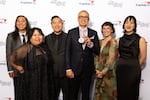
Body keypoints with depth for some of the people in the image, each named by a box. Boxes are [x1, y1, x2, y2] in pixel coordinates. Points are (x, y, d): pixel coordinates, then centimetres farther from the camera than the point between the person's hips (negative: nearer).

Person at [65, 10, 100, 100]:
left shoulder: (93, 33, 4)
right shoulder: (71, 32, 1)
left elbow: (98, 51, 1)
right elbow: (67, 52, -2)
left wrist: (90, 44, -18)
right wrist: (68, 69, -8)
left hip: (87, 69, 1)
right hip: (74, 69, -1)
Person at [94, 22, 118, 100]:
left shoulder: (113, 42, -10)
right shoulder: (100, 42, 9)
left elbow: (112, 59, -14)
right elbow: (97, 57, 8)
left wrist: (103, 72, -11)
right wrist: (97, 70, -4)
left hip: (109, 73, -6)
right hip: (99, 73, 6)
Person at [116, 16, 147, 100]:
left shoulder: (140, 40, -4)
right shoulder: (119, 40, 6)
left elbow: (143, 58, 0)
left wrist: (134, 66, 7)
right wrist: (122, 64, 9)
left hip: (133, 71, -3)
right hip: (120, 70, 3)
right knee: (120, 93, 9)